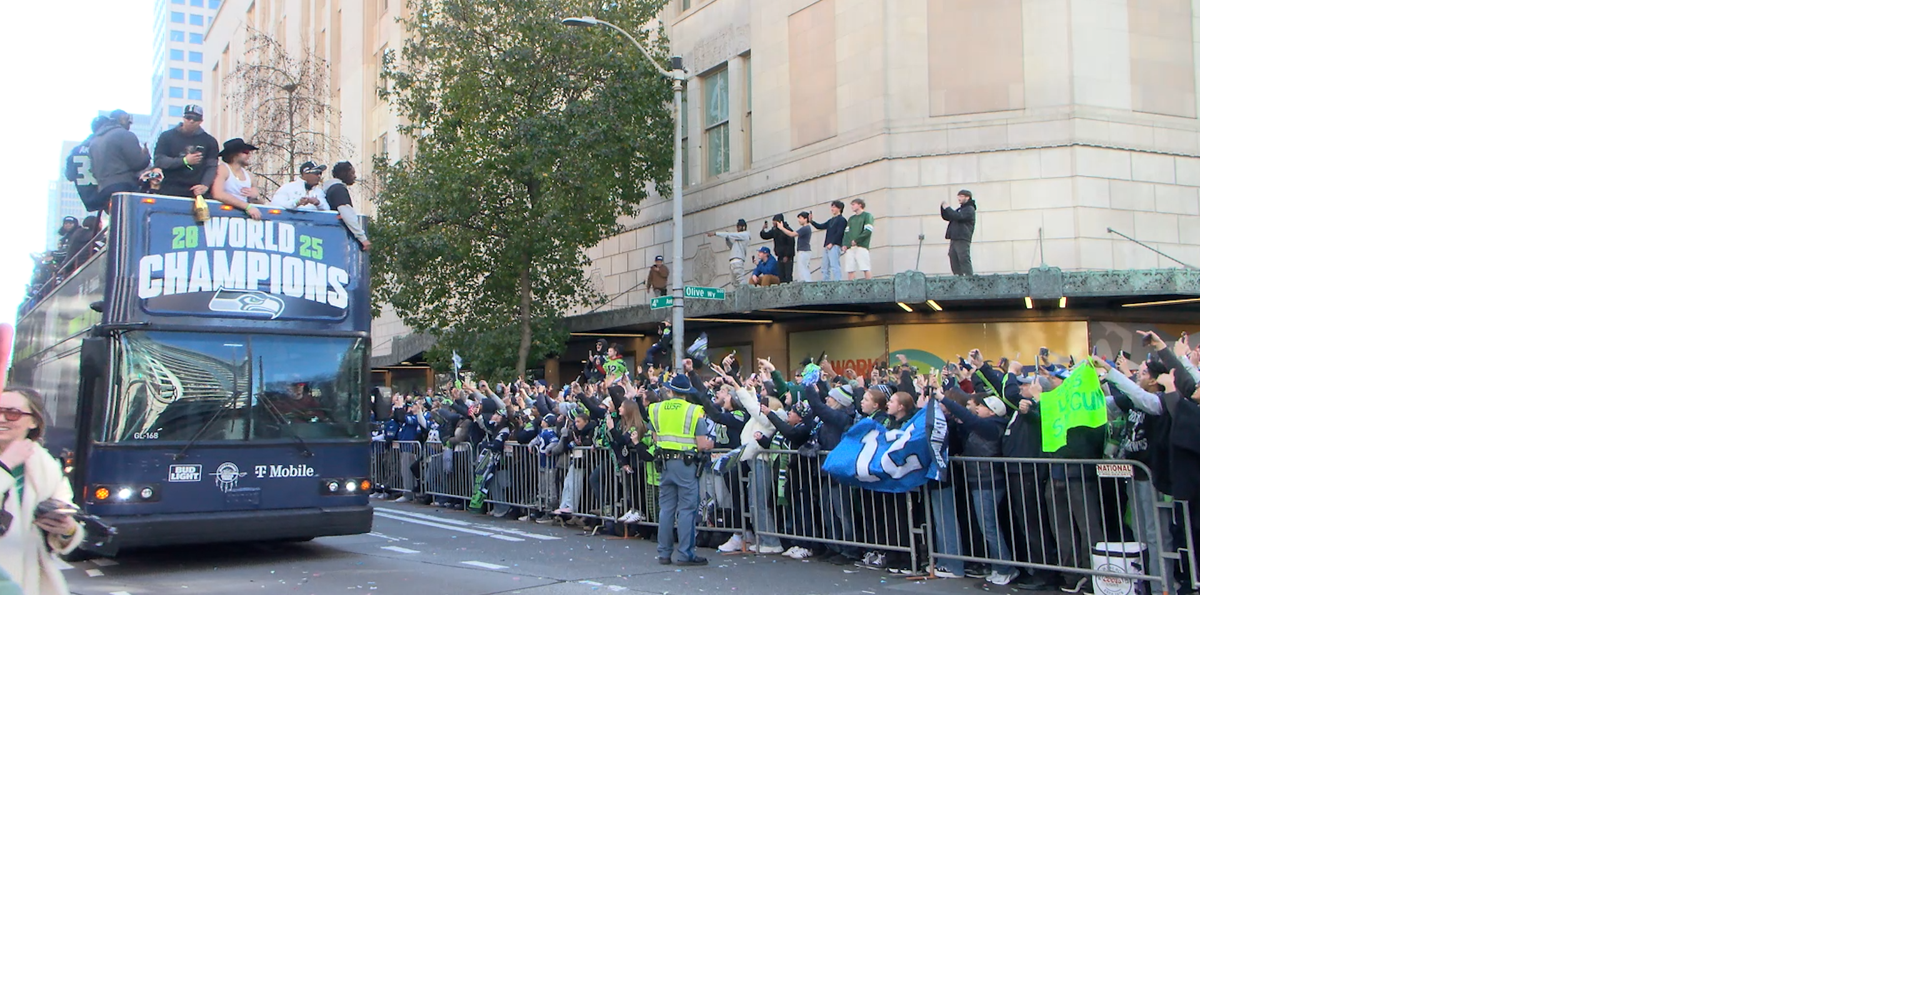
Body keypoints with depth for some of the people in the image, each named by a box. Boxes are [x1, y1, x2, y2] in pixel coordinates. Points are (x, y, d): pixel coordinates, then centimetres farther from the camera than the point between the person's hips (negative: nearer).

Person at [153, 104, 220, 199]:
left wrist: (205, 185, -13)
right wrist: (184, 161, -12)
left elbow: (212, 166, 5)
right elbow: (158, 161, 1)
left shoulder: (209, 141, 11)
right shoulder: (167, 137, 9)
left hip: (197, 192, 0)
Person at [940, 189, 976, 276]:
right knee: (954, 263, 5)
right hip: (954, 239, 9)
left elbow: (958, 217, -19)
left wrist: (947, 208, -11)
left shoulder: (969, 209, -3)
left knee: (964, 261, -12)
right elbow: (946, 217, 26)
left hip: (963, 240, -9)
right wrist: (943, 207, 10)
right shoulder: (959, 209, 24)